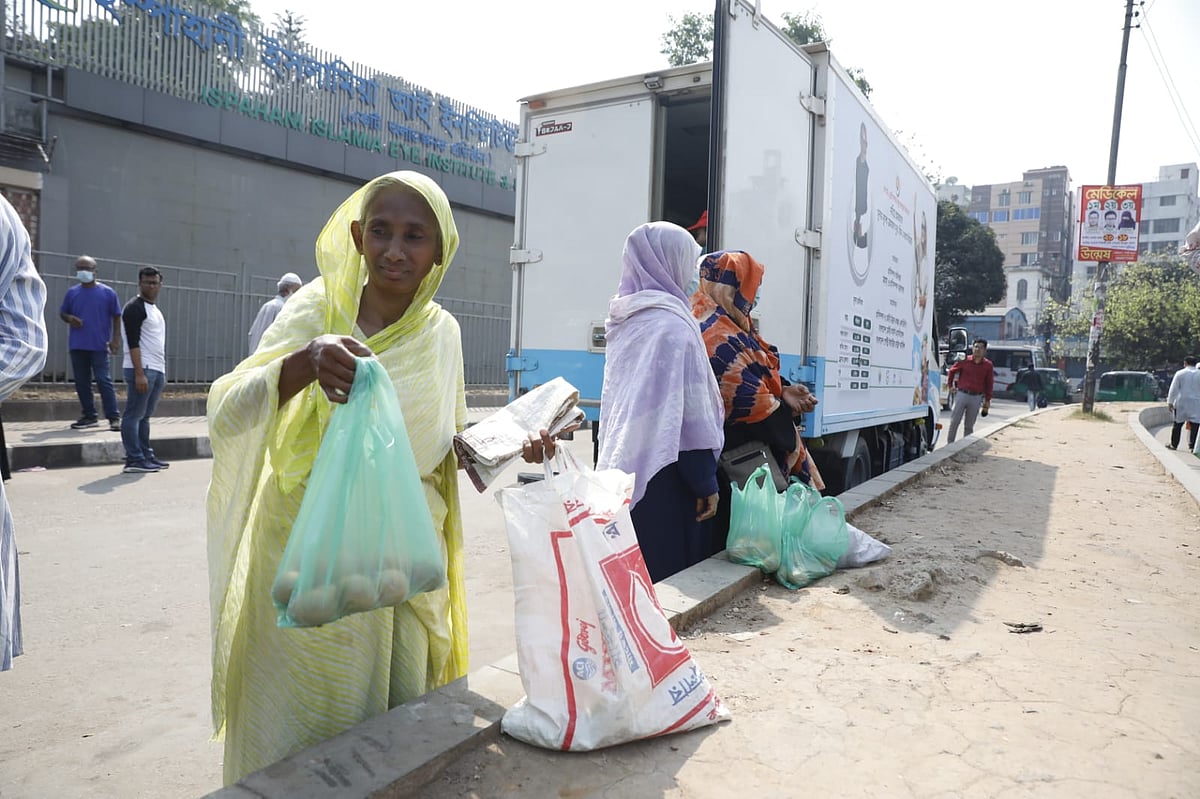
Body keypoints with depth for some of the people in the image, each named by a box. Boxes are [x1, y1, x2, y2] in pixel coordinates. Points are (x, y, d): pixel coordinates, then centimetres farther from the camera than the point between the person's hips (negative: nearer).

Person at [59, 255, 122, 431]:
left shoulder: (107, 292, 0)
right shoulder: (72, 293, 8)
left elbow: (116, 317, 3)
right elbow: (62, 313, 18)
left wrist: (115, 339, -5)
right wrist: (69, 318, -6)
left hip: (99, 345, -4)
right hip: (77, 345, 4)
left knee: (103, 380, -8)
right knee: (81, 382, 8)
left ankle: (114, 417, -6)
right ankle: (89, 416, 17)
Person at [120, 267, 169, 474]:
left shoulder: (155, 309, 20)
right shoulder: (134, 308, -7)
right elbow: (133, 343, -15)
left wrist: (162, 372, 21)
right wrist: (139, 374, -21)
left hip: (157, 370, 9)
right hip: (142, 370, -9)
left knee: (145, 416, 13)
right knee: (134, 415, -5)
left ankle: (146, 456, 18)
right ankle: (134, 460, -5)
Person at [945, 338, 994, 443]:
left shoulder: (988, 365, 2)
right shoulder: (965, 361, -1)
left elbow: (989, 384, 7)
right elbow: (952, 371, 13)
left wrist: (987, 400, 7)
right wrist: (950, 385, 9)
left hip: (977, 398, 1)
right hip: (961, 394, -1)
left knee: (969, 425, 8)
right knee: (954, 421, 0)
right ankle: (949, 444, 8)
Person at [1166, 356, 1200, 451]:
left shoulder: (1180, 373, -3)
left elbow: (1173, 389, -5)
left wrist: (1170, 402, -2)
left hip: (1181, 403, 0)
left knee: (1177, 424, 9)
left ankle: (1174, 444, 16)